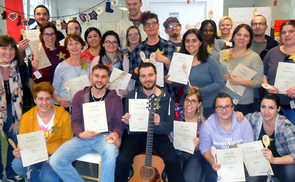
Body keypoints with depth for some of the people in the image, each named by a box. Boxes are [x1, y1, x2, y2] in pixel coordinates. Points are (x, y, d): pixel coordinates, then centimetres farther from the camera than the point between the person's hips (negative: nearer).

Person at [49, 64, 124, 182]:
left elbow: (118, 122, 5)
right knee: (55, 160, -17)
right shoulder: (80, 96, 10)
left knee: (111, 152, -38)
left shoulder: (114, 99, 7)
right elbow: (75, 121, 8)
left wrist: (116, 133, -18)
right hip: (82, 137, 3)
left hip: (104, 136, -2)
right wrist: (80, 134, -13)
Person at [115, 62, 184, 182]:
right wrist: (127, 122, -18)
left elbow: (169, 126, -2)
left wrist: (159, 124, -25)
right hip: (137, 134, 1)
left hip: (158, 136, 0)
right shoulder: (132, 95, 2)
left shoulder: (166, 98, 0)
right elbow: (127, 121, 7)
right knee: (122, 160, -26)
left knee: (173, 159, -26)